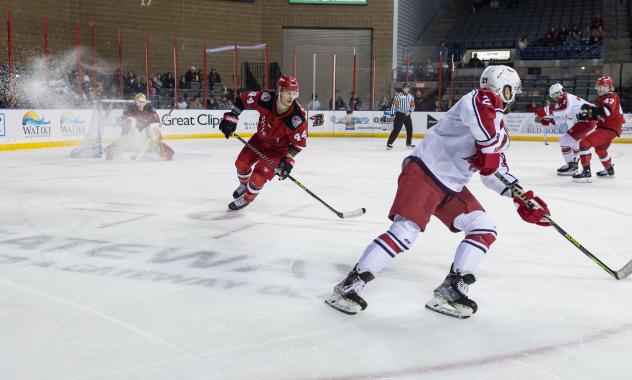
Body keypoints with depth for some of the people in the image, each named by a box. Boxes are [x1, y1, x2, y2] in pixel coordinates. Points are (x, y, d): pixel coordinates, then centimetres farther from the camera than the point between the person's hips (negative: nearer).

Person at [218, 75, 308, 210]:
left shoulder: (298, 117, -35)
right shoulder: (266, 98, -29)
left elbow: (299, 143, -21)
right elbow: (243, 98, -11)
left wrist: (288, 160, -27)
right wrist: (231, 117, -16)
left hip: (279, 148, -4)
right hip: (261, 138, 4)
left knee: (259, 175, -12)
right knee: (242, 163, 11)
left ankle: (247, 198, 20)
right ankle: (244, 184, 46)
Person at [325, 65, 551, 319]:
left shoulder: (500, 133, 21)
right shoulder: (485, 99, -7)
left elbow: (494, 171, 22)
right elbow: (474, 108, -34)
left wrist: (522, 197, 12)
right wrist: (488, 148, -24)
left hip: (451, 186, 10)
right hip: (424, 172, -10)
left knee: (484, 230, 2)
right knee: (406, 231, -20)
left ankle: (452, 289, 5)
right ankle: (350, 285, -11)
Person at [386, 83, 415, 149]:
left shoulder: (411, 97, 9)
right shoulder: (398, 95, -9)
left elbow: (413, 106, 13)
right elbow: (394, 105, -11)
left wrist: (409, 111, -7)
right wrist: (392, 115, -15)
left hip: (407, 115, 6)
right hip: (399, 115, -6)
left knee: (410, 129, 12)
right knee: (396, 130, -12)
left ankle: (409, 143, 29)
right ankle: (389, 143, -11)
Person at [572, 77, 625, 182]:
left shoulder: (611, 96, -13)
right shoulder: (602, 98, 17)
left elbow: (606, 111, -32)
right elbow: (598, 115, 18)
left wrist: (590, 108, -35)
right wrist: (586, 116, 1)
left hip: (610, 128, -11)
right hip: (606, 127, 11)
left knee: (584, 143, -22)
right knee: (600, 149, 32)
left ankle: (586, 172, -28)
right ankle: (609, 170, 53)